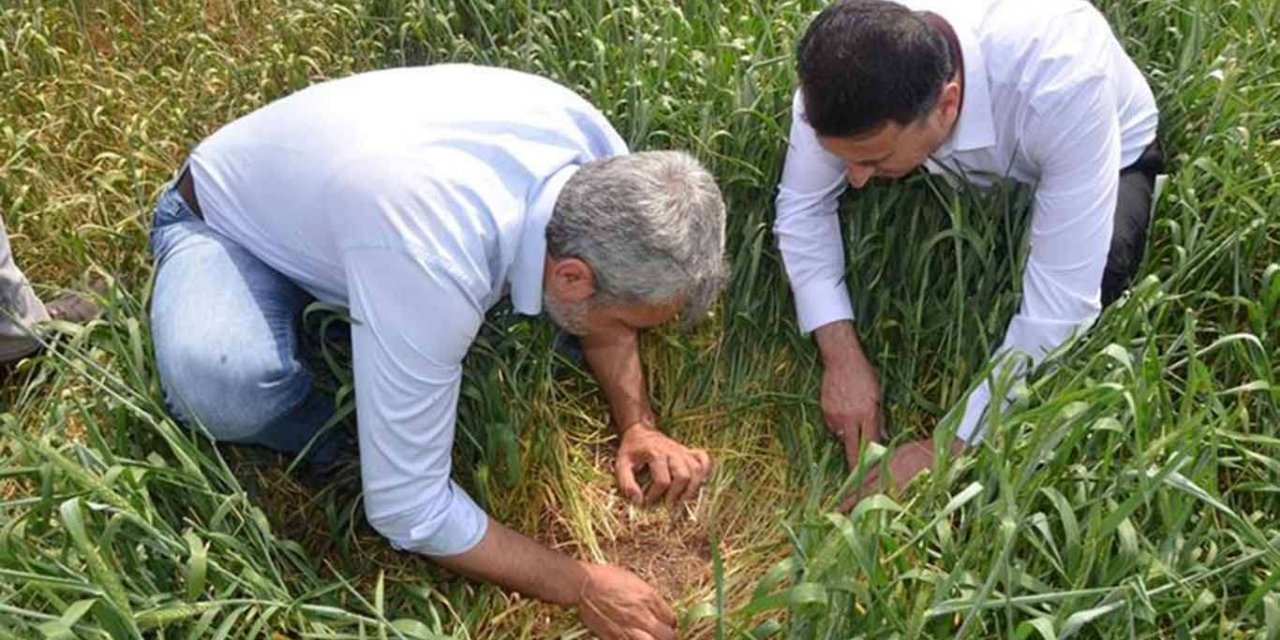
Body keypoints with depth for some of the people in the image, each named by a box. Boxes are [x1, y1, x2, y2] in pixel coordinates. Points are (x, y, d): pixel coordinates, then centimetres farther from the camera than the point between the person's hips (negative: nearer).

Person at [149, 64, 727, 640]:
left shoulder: (592, 143, -24)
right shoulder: (433, 267, -44)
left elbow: (609, 288, -1)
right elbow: (406, 509, -35)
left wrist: (636, 424, -11)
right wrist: (581, 587, -28)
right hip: (225, 222, -6)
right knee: (225, 385, -39)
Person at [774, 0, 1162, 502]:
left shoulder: (1060, 85, -44)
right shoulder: (847, 65, -33)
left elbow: (1060, 304, -41)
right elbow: (802, 206, -20)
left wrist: (946, 450, -39)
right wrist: (842, 359, -29)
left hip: (1109, 157, -3)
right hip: (965, 165, 4)